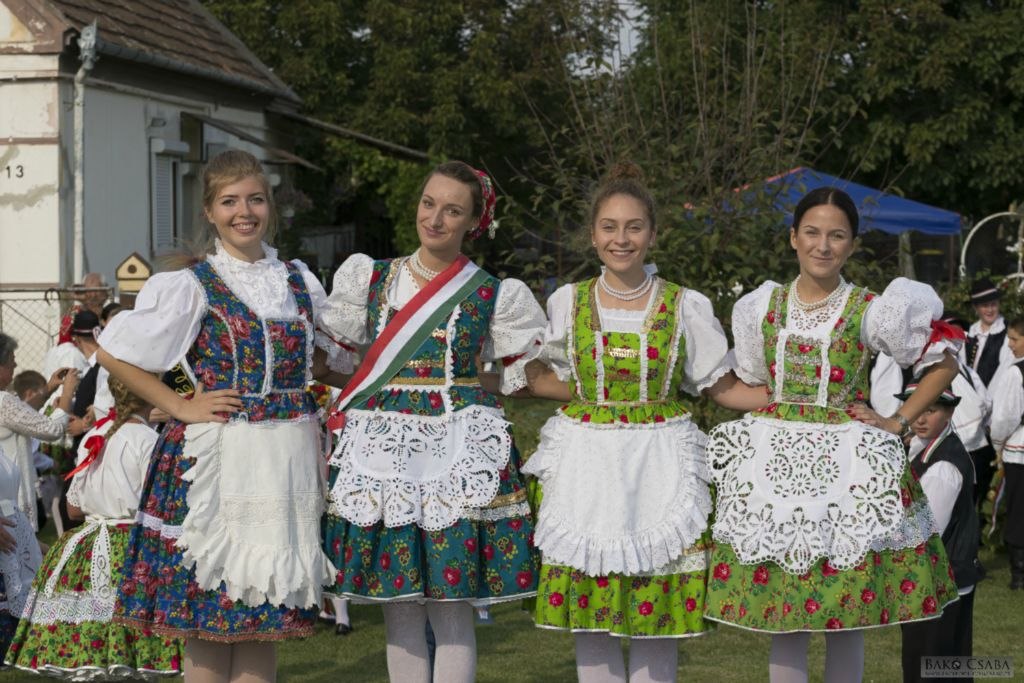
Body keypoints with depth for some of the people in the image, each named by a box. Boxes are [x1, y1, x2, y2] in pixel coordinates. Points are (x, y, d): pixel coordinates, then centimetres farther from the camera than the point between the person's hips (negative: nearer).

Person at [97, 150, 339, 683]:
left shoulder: (301, 283, 11)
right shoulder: (190, 287, -1)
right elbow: (113, 353, -2)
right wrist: (180, 407, -7)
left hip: (289, 459, 4)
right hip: (216, 458, -4)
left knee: (267, 612, 6)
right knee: (208, 616, -3)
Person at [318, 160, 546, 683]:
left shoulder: (492, 296, 3)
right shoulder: (371, 278, 9)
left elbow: (529, 373, 10)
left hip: (458, 453, -2)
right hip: (381, 448, 2)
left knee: (452, 609, -2)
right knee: (399, 608, 5)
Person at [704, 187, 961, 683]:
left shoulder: (871, 311, -3)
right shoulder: (762, 307, 6)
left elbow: (944, 362, 5)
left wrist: (899, 422, -1)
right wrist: (768, 419, 8)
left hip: (847, 464, -2)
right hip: (775, 460, 2)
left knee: (846, 620, 1)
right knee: (779, 612, 3)